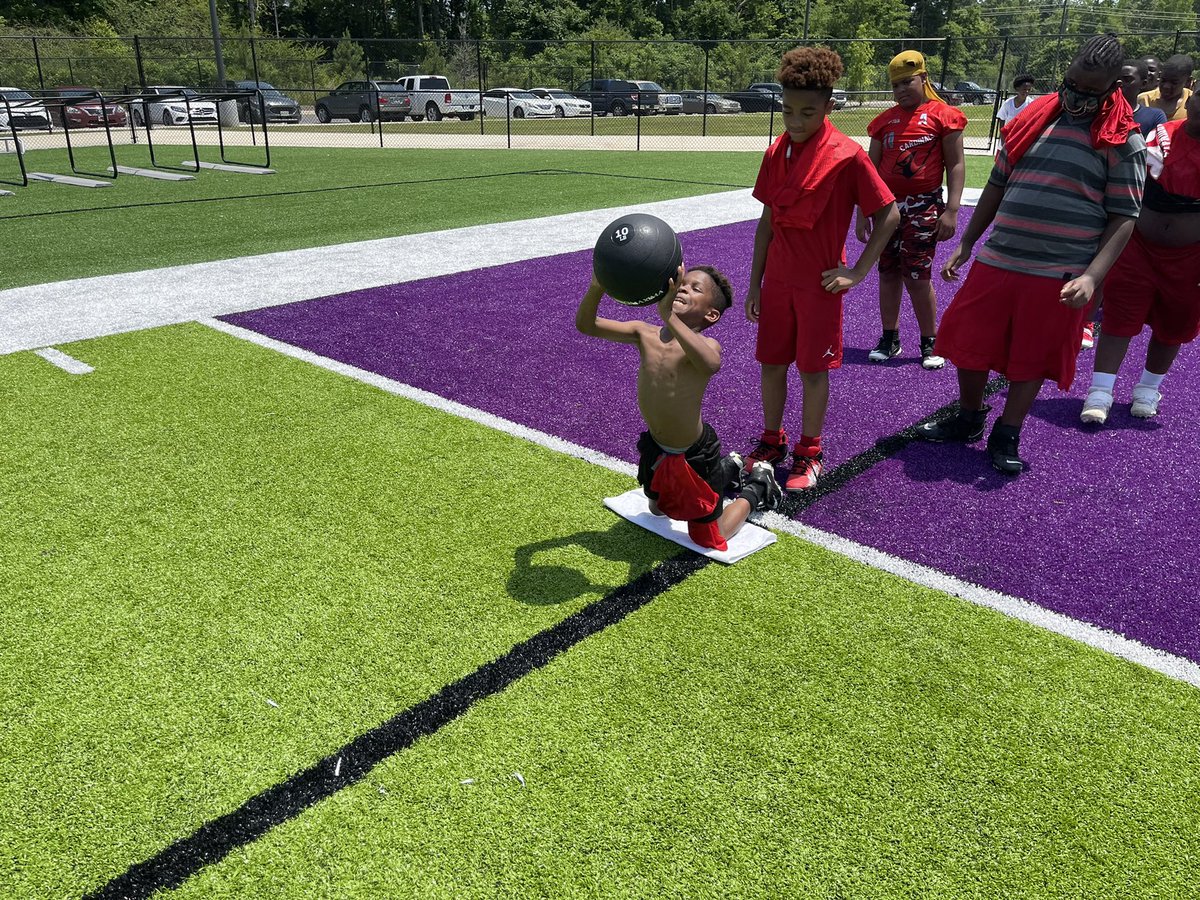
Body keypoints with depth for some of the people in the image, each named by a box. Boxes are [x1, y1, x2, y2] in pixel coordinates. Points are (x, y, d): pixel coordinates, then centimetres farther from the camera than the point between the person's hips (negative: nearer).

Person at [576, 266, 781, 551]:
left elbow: (711, 364, -52)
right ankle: (729, 468, 50)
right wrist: (597, 286, -34)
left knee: (710, 539, 11)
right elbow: (586, 324, -15)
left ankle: (757, 485, 34)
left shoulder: (706, 344, -26)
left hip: (694, 454, -6)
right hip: (656, 448, 6)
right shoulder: (646, 334, -11)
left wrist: (669, 316, -62)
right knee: (658, 509, 35)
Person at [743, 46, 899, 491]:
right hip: (777, 279, 5)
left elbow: (888, 215, -8)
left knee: (813, 369, 5)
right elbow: (767, 220, 9)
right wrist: (755, 283, 8)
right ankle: (772, 441, 30)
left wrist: (857, 272, -10)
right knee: (771, 362, 12)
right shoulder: (776, 152, 3)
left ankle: (809, 454, 21)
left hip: (820, 283, -5)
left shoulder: (847, 155, -13)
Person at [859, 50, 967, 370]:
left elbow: (956, 165, -4)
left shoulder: (942, 114, -2)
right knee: (888, 272, 7)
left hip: (923, 206, -5)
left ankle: (930, 343, 8)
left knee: (917, 276, -6)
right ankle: (890, 339, 19)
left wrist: (951, 210, -11)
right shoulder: (885, 120, 10)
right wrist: (863, 211, 11)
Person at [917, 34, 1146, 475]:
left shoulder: (1123, 141, -3)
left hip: (1059, 276, -3)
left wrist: (1092, 276, -19)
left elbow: (1123, 217, -6)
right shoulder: (1031, 121, 8)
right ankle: (969, 420, 31)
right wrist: (966, 245, 12)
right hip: (996, 262, 4)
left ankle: (1006, 437, 23)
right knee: (968, 342, 9)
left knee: (1031, 359, 7)